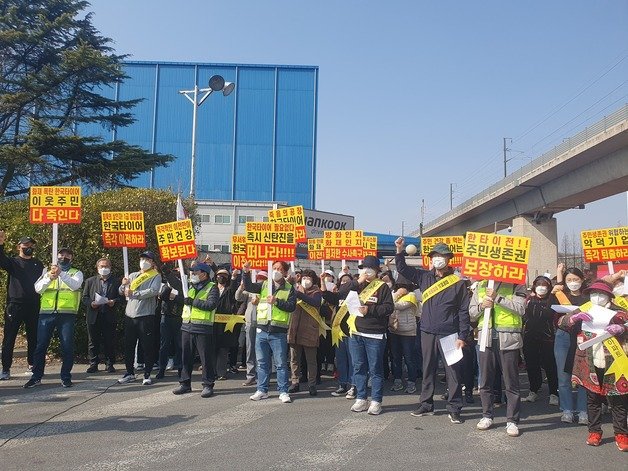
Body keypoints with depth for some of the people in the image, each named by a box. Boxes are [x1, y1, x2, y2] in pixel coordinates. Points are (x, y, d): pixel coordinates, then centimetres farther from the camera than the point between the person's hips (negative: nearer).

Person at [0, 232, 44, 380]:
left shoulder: (38, 264, 15)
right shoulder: (13, 262, 7)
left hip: (33, 306, 2)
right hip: (14, 305, -2)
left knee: (33, 338, 7)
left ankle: (32, 366, 18)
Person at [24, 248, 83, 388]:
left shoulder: (76, 273, 10)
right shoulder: (47, 271, 16)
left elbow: (75, 285, -12)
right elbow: (38, 288, 2)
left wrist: (61, 273, -26)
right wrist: (49, 278, -16)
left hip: (67, 313, -2)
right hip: (46, 313, 2)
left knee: (67, 346, -2)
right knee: (41, 345, 3)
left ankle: (66, 377, 8)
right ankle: (36, 376, 14)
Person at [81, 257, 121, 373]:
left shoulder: (115, 282, 7)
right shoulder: (90, 281, 10)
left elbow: (120, 297, 6)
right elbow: (84, 298, 9)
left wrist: (114, 301, -14)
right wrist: (91, 303, -9)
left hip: (109, 317, -1)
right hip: (93, 316, 1)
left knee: (110, 342, 2)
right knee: (93, 342, 6)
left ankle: (110, 364, 11)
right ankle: (93, 364, 15)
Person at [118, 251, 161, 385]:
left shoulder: (156, 276, 0)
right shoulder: (133, 276, 16)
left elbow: (153, 291, -17)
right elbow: (122, 292, 13)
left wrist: (133, 293, -16)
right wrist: (124, 285, -9)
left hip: (146, 316, -5)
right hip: (130, 315, 5)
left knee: (148, 347, 0)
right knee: (128, 346, 11)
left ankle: (147, 375, 9)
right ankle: (130, 373, 23)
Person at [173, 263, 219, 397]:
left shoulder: (212, 288, -5)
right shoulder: (190, 286, 17)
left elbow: (212, 304, -19)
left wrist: (193, 301, -16)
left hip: (203, 329, -7)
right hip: (187, 327, 7)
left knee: (206, 358, 0)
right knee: (186, 357, 13)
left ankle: (208, 385, 8)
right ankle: (185, 383, 24)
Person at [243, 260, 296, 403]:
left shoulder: (289, 289, 2)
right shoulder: (264, 285, 10)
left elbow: (292, 306, -9)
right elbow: (248, 287, -2)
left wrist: (276, 301, -18)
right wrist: (246, 273, -16)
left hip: (279, 332, -3)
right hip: (262, 330, 3)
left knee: (281, 363, 2)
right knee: (262, 362, 10)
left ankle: (283, 392, 10)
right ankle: (262, 390, 20)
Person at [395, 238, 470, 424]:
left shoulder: (457, 282, -3)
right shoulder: (424, 277, 7)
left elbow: (464, 311, -3)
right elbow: (402, 269, 15)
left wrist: (462, 336, -7)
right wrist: (400, 251, -1)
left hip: (449, 334, -3)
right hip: (428, 332, 3)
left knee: (453, 371, 0)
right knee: (428, 369, 12)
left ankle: (454, 409, 9)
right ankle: (426, 405, 23)